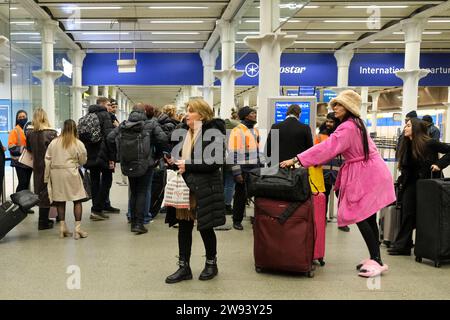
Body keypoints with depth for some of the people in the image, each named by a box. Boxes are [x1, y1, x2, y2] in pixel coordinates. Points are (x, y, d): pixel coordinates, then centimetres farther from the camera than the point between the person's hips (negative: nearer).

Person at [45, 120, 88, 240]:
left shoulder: (53, 142, 4)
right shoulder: (78, 144, -4)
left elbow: (47, 161, 5)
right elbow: (83, 161, 4)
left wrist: (46, 178, 11)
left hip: (56, 173, 3)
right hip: (71, 173, -3)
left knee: (60, 201, 12)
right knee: (77, 200, 5)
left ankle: (62, 228, 18)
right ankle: (77, 229, 2)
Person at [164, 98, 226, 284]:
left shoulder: (213, 132, -10)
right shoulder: (185, 131, 12)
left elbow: (216, 162, -19)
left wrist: (188, 166, -19)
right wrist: (174, 161, 3)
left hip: (205, 188, -6)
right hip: (185, 186, 6)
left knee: (205, 227, 6)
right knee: (184, 226, 6)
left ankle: (211, 263, 27)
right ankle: (184, 267, 17)